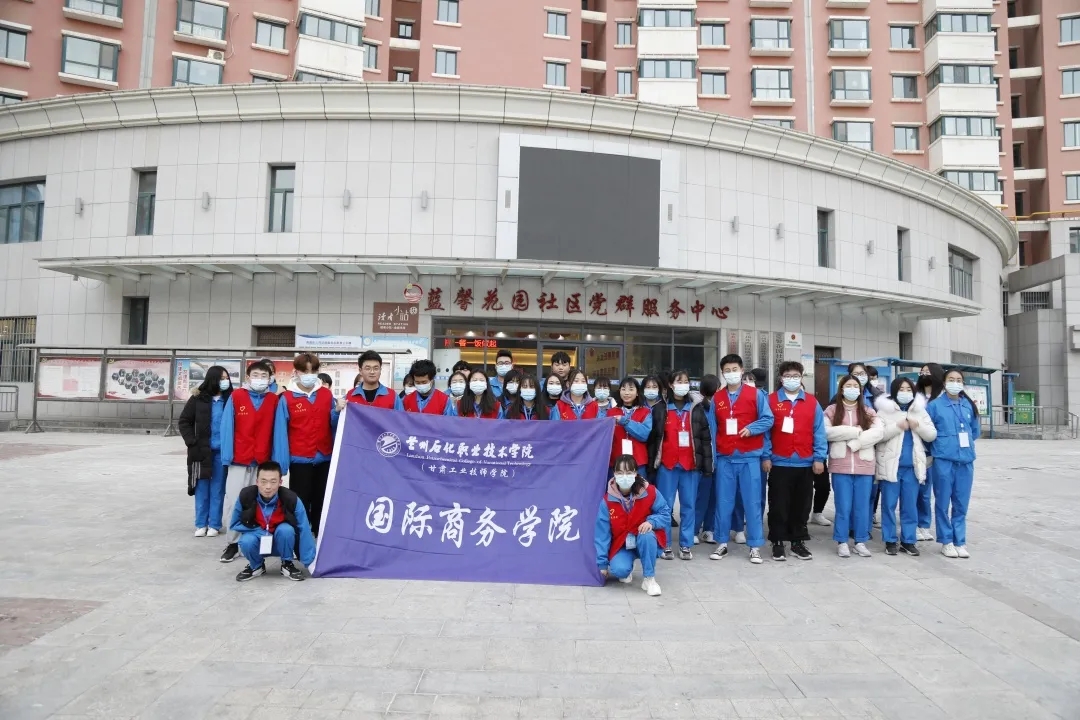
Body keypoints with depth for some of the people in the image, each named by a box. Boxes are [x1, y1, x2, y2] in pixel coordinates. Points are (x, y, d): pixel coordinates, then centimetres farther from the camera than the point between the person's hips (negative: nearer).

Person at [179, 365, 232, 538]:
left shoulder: (230, 399, -2)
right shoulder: (199, 398, -2)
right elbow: (184, 422, 3)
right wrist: (192, 442, -6)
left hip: (222, 452, 0)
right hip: (202, 451, 0)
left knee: (217, 489, 6)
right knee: (202, 489, 9)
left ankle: (214, 524, 15)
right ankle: (201, 524, 19)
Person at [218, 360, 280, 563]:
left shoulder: (274, 400, 2)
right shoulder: (236, 397, -2)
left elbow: (277, 431, 3)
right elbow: (227, 428, -2)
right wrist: (227, 457, -6)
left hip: (264, 462, 1)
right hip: (239, 461, -1)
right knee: (236, 503, 4)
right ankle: (233, 544, 14)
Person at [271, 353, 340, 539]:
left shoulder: (327, 395, 5)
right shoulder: (286, 398, -2)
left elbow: (334, 425, 7)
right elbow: (280, 431, -4)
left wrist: (338, 412, -14)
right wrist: (281, 463, -7)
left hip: (324, 458, 3)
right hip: (299, 460, -2)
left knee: (322, 502, 11)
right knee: (300, 503, 3)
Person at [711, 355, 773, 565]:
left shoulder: (756, 394, 2)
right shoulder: (716, 399, 9)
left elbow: (768, 419, 1)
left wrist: (751, 428, -17)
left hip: (749, 457, -2)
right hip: (725, 457, 2)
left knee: (752, 502, 2)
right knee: (723, 502, 5)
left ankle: (755, 546, 11)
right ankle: (723, 543, 16)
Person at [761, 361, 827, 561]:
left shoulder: (812, 402, 6)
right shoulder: (771, 401, 1)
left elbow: (819, 431, 5)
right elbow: (765, 430, -1)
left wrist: (819, 458, -2)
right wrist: (765, 456, -6)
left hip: (805, 463, 2)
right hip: (779, 462, -2)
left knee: (802, 505, 10)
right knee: (778, 506, 3)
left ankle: (798, 542, 21)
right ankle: (777, 543, 12)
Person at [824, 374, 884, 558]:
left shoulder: (868, 411, 10)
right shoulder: (832, 410, 4)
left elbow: (878, 432, -5)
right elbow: (826, 431, -10)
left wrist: (854, 442, -14)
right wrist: (854, 431, -11)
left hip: (864, 466, 2)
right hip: (841, 466, -2)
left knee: (862, 506, 7)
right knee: (843, 506, 1)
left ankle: (861, 542, 18)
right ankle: (842, 542, 12)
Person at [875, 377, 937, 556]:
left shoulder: (920, 411, 10)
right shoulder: (884, 410, -1)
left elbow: (932, 435, 5)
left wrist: (918, 426, -12)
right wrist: (898, 426, -19)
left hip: (913, 466, 3)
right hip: (891, 465, -3)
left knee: (910, 506, 7)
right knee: (889, 504, 2)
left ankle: (908, 541, 17)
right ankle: (890, 541, 12)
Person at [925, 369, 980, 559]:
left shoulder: (969, 405, 7)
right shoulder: (935, 405, -4)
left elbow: (976, 430, 19)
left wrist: (965, 443, 14)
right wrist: (941, 444, 8)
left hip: (966, 459, 3)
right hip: (943, 460, -3)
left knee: (961, 504, 8)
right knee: (943, 503, 2)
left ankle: (960, 542, 18)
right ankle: (946, 542, 13)